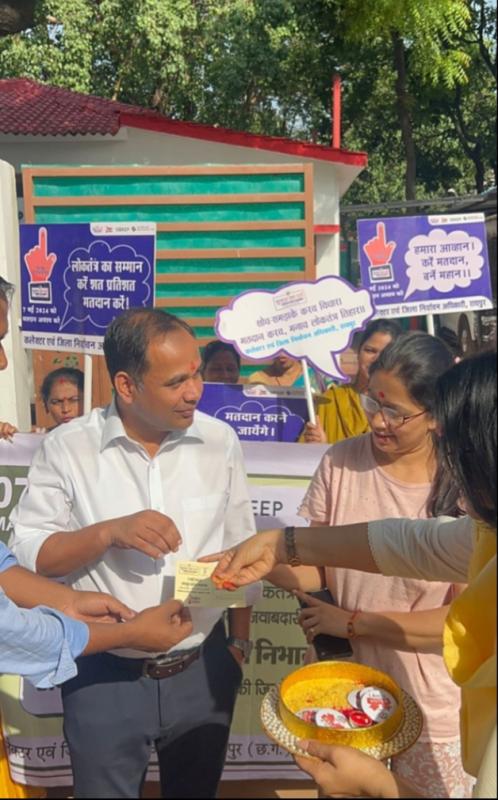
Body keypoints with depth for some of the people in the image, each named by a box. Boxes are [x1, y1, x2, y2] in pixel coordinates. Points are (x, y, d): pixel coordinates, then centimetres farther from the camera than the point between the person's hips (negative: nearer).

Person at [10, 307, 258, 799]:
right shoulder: (67, 448, -11)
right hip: (103, 677, -2)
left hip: (204, 670, 3)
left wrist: (240, 640, 9)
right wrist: (109, 532, -24)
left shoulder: (219, 441, -4)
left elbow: (239, 550, 5)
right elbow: (27, 555, -11)